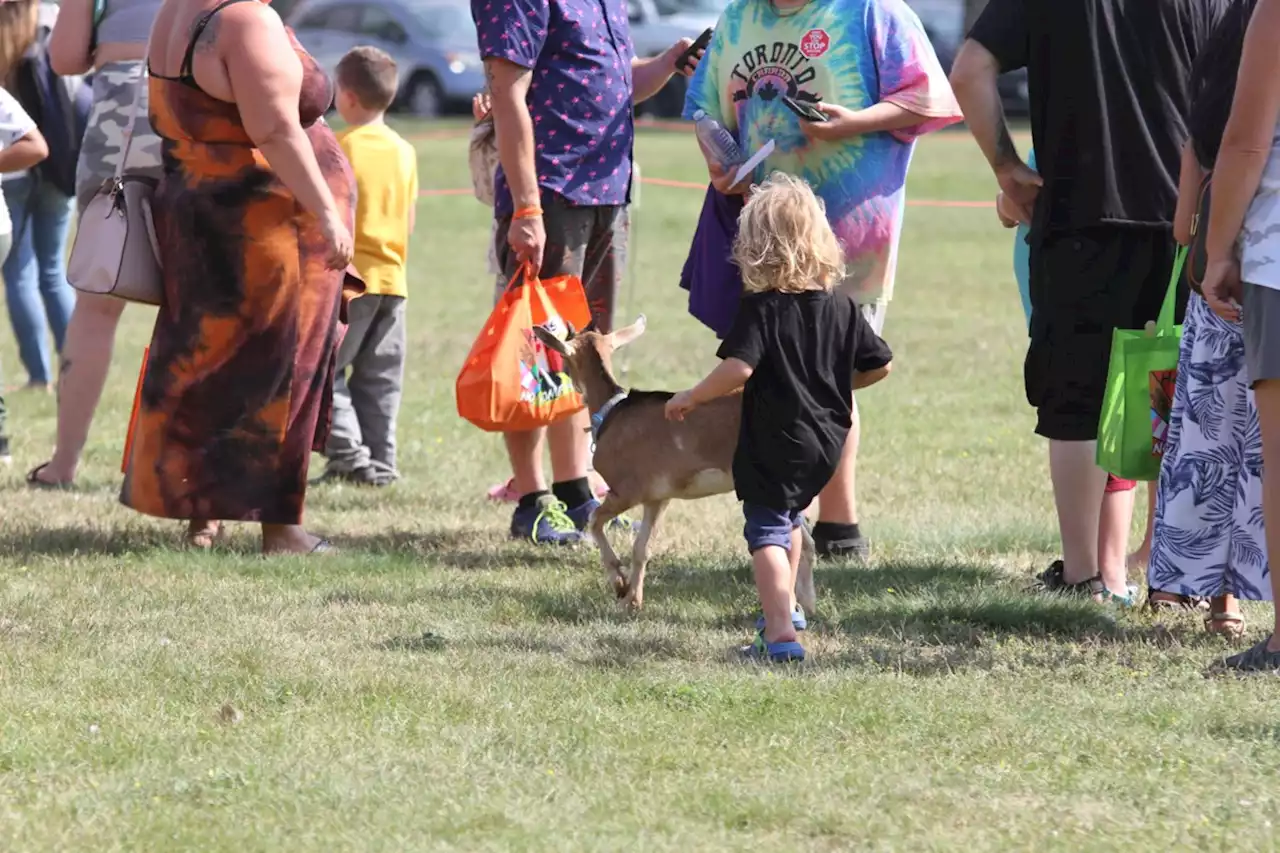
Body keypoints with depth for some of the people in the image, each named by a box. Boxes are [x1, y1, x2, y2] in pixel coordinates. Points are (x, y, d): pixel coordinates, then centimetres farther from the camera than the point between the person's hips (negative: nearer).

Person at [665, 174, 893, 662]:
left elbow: (739, 367, -26)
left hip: (774, 445, -7)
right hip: (827, 441, 7)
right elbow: (879, 365, 8)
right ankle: (786, 606, 47)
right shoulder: (841, 307, 2)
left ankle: (780, 634, -21)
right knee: (789, 517, 29)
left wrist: (692, 398, -12)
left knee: (767, 531, -5)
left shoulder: (762, 308, -15)